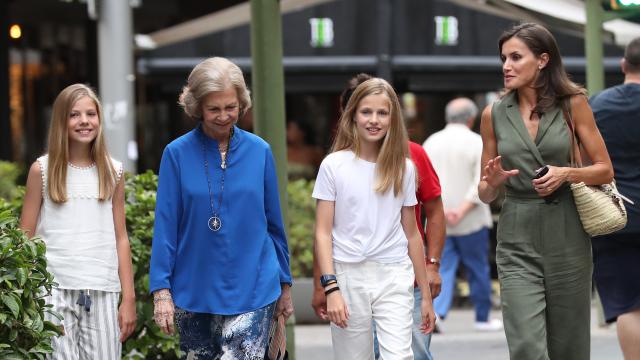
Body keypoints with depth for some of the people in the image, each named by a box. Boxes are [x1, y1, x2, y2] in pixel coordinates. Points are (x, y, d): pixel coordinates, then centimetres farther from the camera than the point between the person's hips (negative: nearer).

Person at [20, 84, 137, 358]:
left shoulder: (112, 172, 9)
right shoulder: (42, 170, 3)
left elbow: (120, 239, 10)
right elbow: (25, 239, 4)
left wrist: (129, 298, 5)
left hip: (102, 293, 2)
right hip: (55, 291, -2)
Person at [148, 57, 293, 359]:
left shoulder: (259, 152, 2)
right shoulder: (177, 154, -2)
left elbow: (274, 223, 10)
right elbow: (165, 226, -2)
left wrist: (284, 284, 13)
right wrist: (161, 290, -7)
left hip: (252, 290, -1)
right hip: (194, 293, 1)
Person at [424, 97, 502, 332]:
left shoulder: (431, 143, 6)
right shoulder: (477, 143, -6)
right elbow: (482, 183, -15)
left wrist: (440, 209, -7)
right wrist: (462, 211, -16)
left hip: (438, 222, 3)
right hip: (471, 221, -3)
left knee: (443, 268, 4)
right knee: (478, 269, 9)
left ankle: (435, 312, -15)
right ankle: (483, 318, 18)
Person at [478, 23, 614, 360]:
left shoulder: (573, 104, 0)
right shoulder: (494, 114, 5)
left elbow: (605, 170, 4)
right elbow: (484, 193, 12)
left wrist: (566, 173, -14)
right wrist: (492, 182, -11)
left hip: (566, 234, 0)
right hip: (517, 240, 0)